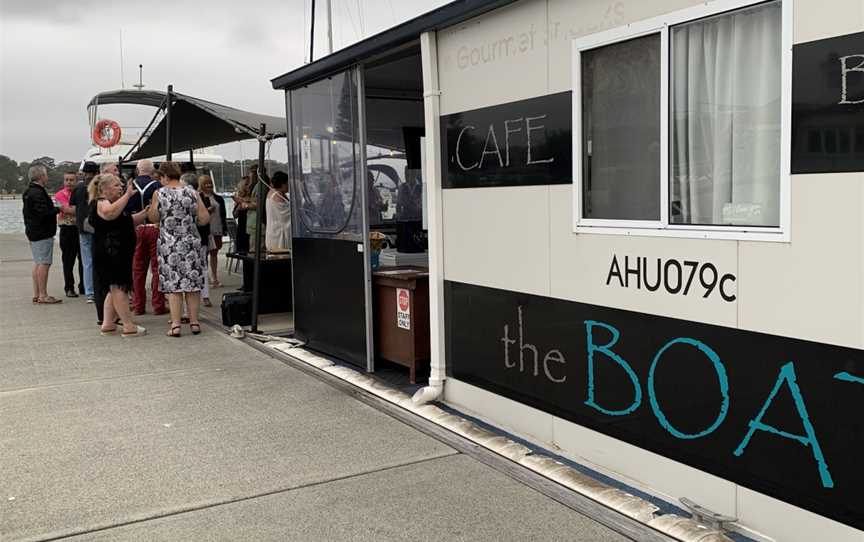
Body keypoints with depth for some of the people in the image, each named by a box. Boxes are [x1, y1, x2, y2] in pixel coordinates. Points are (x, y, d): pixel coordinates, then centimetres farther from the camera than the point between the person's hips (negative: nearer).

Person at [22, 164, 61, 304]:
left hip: (33, 232, 11)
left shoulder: (28, 192, 15)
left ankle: (36, 294, 17)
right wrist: (58, 210, -12)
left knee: (37, 263, 13)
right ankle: (43, 296, -6)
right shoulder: (38, 193, -18)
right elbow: (44, 213, -25)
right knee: (44, 263, -8)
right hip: (42, 233, -11)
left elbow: (26, 212, 21)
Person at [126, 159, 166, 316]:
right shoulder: (157, 186, -9)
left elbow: (124, 209, 2)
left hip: (136, 229, 3)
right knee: (157, 268, 2)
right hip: (155, 228, -3)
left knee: (138, 269, 11)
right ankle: (158, 305, 3)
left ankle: (138, 305, 15)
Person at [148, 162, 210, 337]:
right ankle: (194, 322, 10)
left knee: (172, 284, 2)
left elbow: (153, 218, 2)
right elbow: (205, 218, -3)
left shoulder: (159, 194, -4)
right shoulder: (191, 192, -1)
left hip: (168, 244, -1)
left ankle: (175, 325, -1)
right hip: (190, 242, 1)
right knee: (192, 282, 8)